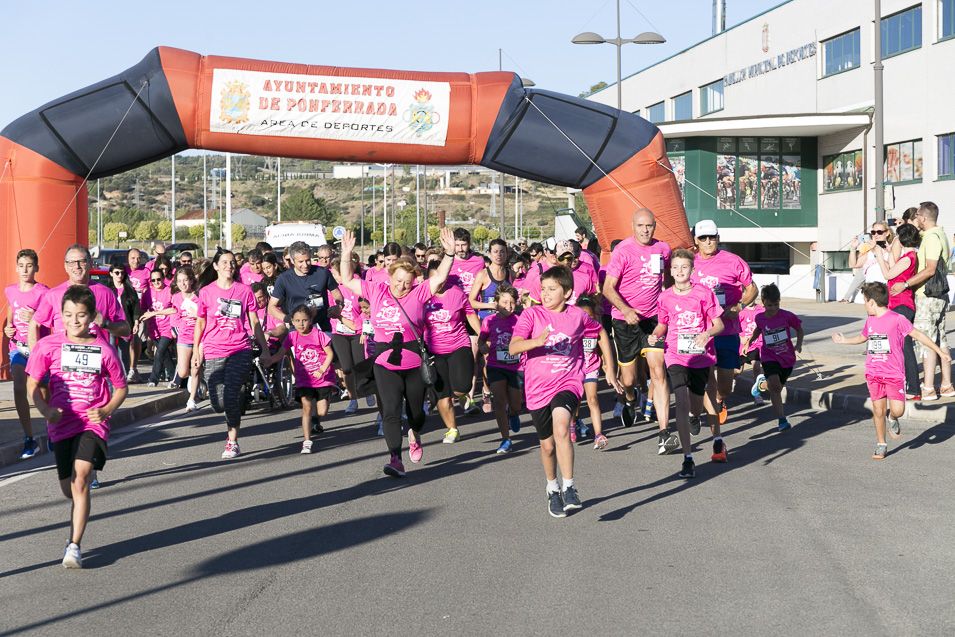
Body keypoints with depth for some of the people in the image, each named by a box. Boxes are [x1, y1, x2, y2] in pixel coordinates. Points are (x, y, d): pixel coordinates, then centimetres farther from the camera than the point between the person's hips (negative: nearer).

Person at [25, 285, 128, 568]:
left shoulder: (104, 350, -2)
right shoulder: (48, 345, -1)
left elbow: (121, 387, 9)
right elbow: (33, 383, 6)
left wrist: (106, 410, -8)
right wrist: (45, 410, -11)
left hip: (93, 423, -2)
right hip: (62, 424, 2)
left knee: (80, 480, -21)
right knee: (69, 489, 12)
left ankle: (74, 545, -15)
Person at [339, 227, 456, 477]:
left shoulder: (418, 293, -2)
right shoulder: (376, 290, 4)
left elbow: (440, 277, -10)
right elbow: (347, 281, 10)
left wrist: (449, 253, -21)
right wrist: (346, 255, 1)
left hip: (415, 363, 0)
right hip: (385, 363, 0)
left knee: (416, 411, 16)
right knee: (391, 412, -10)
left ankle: (414, 436, 50)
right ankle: (395, 459, -12)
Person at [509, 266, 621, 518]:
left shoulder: (578, 315, 0)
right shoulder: (531, 315, -5)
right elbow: (513, 348, -16)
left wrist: (610, 370, 18)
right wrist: (537, 341, -35)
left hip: (568, 383, -1)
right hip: (538, 388, 1)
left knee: (561, 427, -30)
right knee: (547, 444, 13)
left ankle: (568, 487, -23)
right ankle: (553, 489, 39)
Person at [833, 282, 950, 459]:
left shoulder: (897, 319, -9)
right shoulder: (870, 321, 8)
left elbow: (918, 335, -5)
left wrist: (940, 352, -4)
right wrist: (844, 341, 37)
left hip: (894, 373, -4)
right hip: (873, 373, 4)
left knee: (898, 410, -12)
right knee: (878, 410, 4)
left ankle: (893, 419, 23)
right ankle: (881, 445, 16)